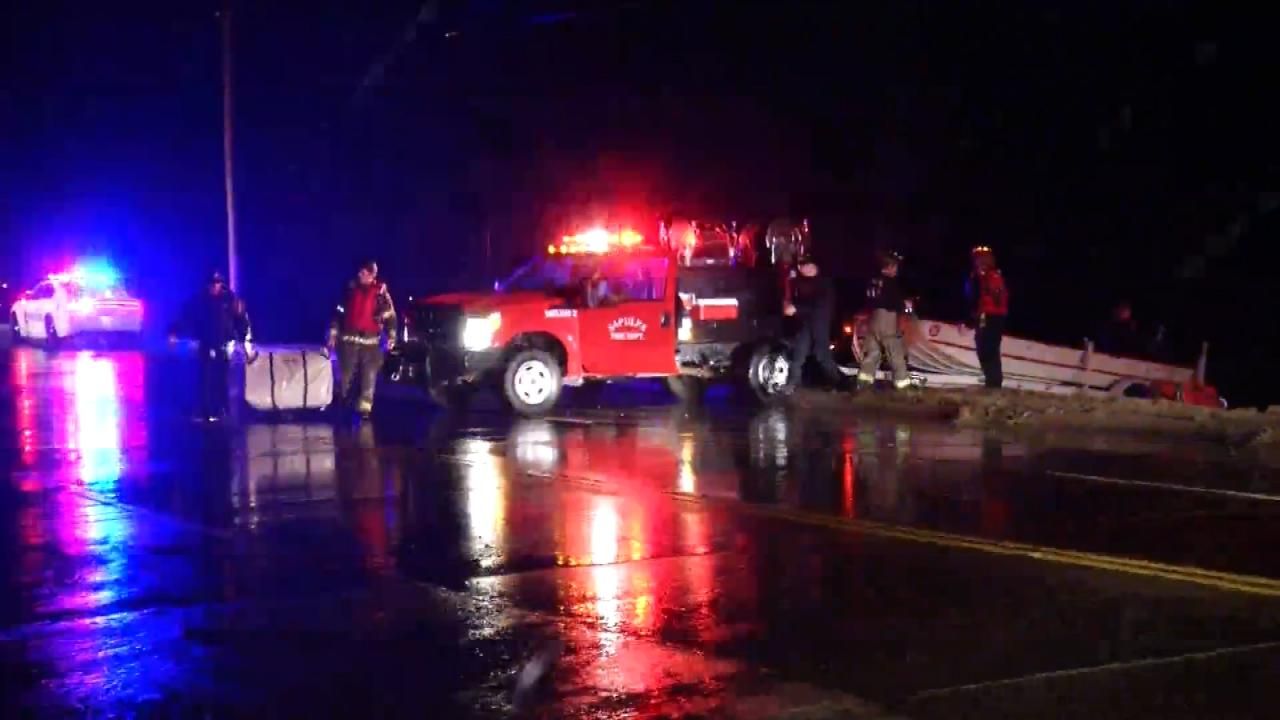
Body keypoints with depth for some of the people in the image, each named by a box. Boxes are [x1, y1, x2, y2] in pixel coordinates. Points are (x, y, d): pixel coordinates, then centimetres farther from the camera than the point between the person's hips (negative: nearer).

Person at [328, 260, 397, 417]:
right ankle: (338, 406, 21)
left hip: (371, 340, -1)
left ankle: (365, 407, 3)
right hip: (348, 338, 1)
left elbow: (390, 315, 3)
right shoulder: (350, 288, 5)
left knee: (369, 376, -2)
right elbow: (339, 312, 11)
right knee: (345, 374, 7)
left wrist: (391, 336, -2)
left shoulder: (381, 290, 0)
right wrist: (333, 333, 8)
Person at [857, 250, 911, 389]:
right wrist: (904, 304, 2)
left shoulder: (873, 281, 11)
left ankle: (865, 375, 1)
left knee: (873, 350, 11)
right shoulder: (891, 282, -12)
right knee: (896, 352, -2)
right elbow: (893, 302, -19)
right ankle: (901, 380, -3)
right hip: (887, 320, -7)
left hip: (873, 319, 7)